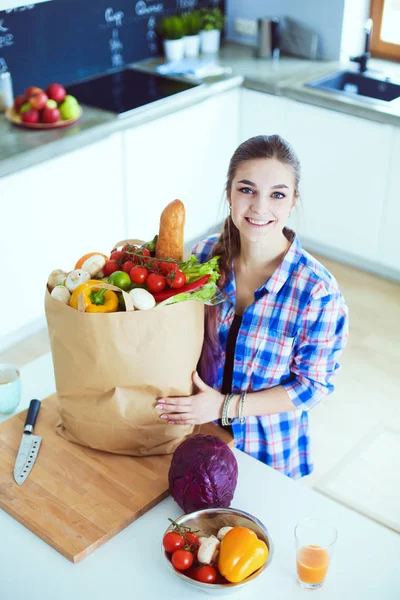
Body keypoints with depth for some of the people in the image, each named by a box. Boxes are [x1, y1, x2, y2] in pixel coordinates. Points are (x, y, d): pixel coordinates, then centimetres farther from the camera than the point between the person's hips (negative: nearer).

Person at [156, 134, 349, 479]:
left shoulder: (317, 290, -26)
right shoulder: (206, 255, -13)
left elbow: (312, 385, -17)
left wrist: (226, 406, -24)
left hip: (268, 449, -3)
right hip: (199, 433, 3)